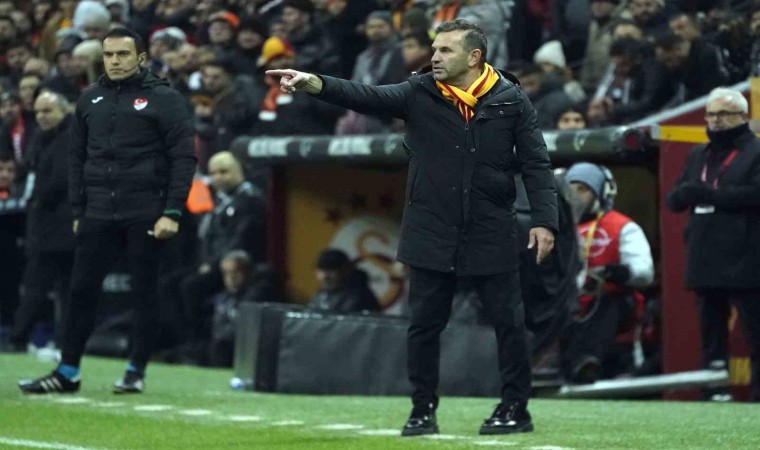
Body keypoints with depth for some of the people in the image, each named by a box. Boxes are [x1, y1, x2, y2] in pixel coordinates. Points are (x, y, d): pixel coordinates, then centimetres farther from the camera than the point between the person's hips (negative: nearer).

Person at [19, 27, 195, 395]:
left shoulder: (163, 99, -3)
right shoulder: (90, 99, 12)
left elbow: (183, 158, -6)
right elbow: (77, 158, 17)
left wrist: (172, 213, -13)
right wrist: (78, 211, 10)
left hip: (144, 214, -4)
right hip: (98, 214, 4)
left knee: (144, 292, 2)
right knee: (81, 290, 2)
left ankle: (136, 372, 9)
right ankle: (67, 372, 7)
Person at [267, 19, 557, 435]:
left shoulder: (511, 101, -3)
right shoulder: (420, 93, -1)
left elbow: (536, 164, -1)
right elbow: (369, 98, -15)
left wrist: (544, 220, -10)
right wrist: (316, 84, -31)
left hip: (492, 236, -2)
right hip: (431, 234, 2)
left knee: (508, 322, 3)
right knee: (424, 324, 5)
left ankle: (516, 409, 16)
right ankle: (423, 412, 16)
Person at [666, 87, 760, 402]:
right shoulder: (699, 155, 22)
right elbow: (674, 200, 17)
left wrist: (709, 194, -15)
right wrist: (687, 192, -7)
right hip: (706, 263, 7)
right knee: (711, 329, 9)